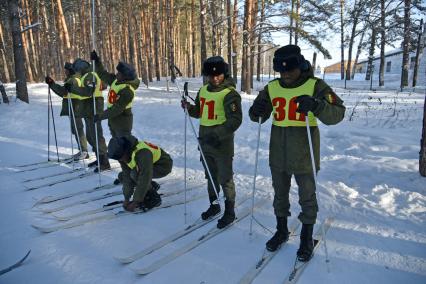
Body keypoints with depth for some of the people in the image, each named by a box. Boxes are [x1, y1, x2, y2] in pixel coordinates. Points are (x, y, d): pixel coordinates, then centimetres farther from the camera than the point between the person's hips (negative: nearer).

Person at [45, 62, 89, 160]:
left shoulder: (74, 80, -12)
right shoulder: (70, 80, 20)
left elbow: (64, 91, -23)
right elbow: (63, 93, 23)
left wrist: (52, 84, -19)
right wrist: (52, 84, 19)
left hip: (75, 108, -10)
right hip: (72, 108, 10)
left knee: (77, 129, -8)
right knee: (76, 129, 12)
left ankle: (84, 151, -3)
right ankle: (82, 151, 19)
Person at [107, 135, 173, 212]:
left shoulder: (142, 153, -37)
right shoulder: (124, 155, -12)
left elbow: (144, 179, -37)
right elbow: (127, 177, -10)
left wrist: (136, 202, -32)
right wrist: (126, 198, -15)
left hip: (163, 165, -8)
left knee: (135, 174, -31)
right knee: (122, 176, -2)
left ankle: (154, 199, -14)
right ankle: (151, 186, 7)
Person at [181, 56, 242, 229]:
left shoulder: (230, 93, -13)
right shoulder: (203, 90, 9)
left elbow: (235, 120, -19)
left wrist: (217, 135, -29)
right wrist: (189, 108, -1)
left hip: (222, 143, -7)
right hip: (205, 141, 7)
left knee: (225, 179, 3)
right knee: (210, 176, 18)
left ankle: (229, 212, 18)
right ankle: (214, 205, 35)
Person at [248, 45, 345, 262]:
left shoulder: (315, 86, -8)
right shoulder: (272, 88, 3)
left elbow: (337, 114, -16)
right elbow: (260, 116, 10)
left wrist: (315, 105, -35)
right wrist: (256, 111, -13)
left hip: (304, 156, -4)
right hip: (278, 156, 4)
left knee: (307, 198, 11)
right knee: (280, 195, 18)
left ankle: (307, 239, 31)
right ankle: (281, 231, 39)